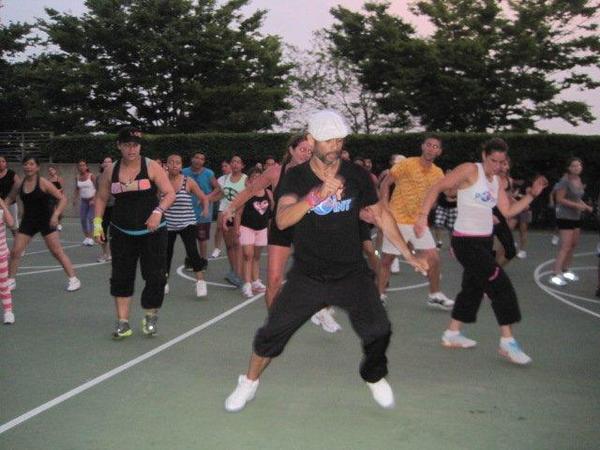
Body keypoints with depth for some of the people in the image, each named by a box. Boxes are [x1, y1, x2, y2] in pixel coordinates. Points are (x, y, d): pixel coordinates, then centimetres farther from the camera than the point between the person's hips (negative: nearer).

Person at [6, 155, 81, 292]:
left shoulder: (43, 183, -13)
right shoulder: (19, 185, -1)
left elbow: (62, 198, -14)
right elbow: (9, 199, 18)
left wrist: (56, 215, -26)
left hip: (46, 221, -4)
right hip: (28, 221, 4)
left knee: (57, 251, -4)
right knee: (15, 251, 2)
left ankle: (73, 279, 6)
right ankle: (11, 281, 19)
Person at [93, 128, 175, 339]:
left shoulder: (151, 167, -7)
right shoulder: (111, 171, 3)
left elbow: (170, 193, -10)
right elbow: (101, 198, 13)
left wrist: (158, 212, -26)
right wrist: (97, 223, 2)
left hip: (152, 232, -2)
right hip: (121, 233, 3)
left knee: (155, 276, -1)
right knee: (121, 278, 2)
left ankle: (150, 317, 21)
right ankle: (123, 322, 12)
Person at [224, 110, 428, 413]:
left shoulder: (356, 175, -3)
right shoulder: (295, 178, -9)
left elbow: (380, 214, 10)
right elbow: (282, 220, -27)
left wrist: (408, 254, 11)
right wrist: (317, 195, -43)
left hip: (352, 274, 1)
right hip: (307, 275, -1)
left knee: (378, 331, -7)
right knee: (273, 331, -4)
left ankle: (374, 378, 26)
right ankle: (249, 383, 23)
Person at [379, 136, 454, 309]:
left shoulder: (438, 173, 5)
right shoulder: (407, 164, -11)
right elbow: (385, 183, -8)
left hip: (418, 222, 5)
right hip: (397, 221, -5)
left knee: (434, 258, 1)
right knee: (386, 259, 3)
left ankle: (435, 295, 18)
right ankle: (380, 295, 18)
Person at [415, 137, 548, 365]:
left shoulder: (496, 181, 12)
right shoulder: (470, 170, -12)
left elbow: (508, 211, 12)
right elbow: (437, 187, -16)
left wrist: (532, 195, 2)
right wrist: (423, 215, -26)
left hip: (484, 241, 9)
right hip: (466, 241, -9)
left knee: (473, 287, 16)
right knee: (501, 284, -12)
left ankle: (452, 334, 29)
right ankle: (507, 342, -6)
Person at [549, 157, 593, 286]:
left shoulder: (579, 181, 9)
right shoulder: (565, 181, -16)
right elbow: (559, 199, -20)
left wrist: (586, 206, 6)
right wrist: (577, 205, -22)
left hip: (576, 217, 9)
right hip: (565, 217, -9)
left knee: (573, 244, 14)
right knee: (566, 246, -14)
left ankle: (565, 270, 25)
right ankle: (555, 274, -14)